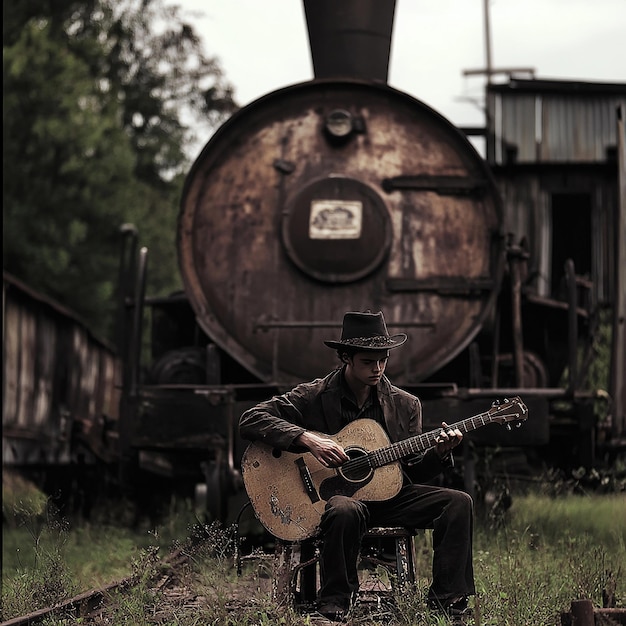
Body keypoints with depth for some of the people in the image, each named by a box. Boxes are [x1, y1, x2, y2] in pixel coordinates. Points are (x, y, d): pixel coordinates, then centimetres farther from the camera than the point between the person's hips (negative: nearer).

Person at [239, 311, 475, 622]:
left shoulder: (405, 405, 8)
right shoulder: (312, 397, -4)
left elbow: (412, 471, 12)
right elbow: (250, 420, -12)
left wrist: (439, 454, -11)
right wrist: (307, 438, -24)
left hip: (387, 495, 5)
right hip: (329, 494, -5)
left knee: (458, 502, -15)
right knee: (345, 510, -41)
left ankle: (447, 602, -10)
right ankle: (333, 607, -22)